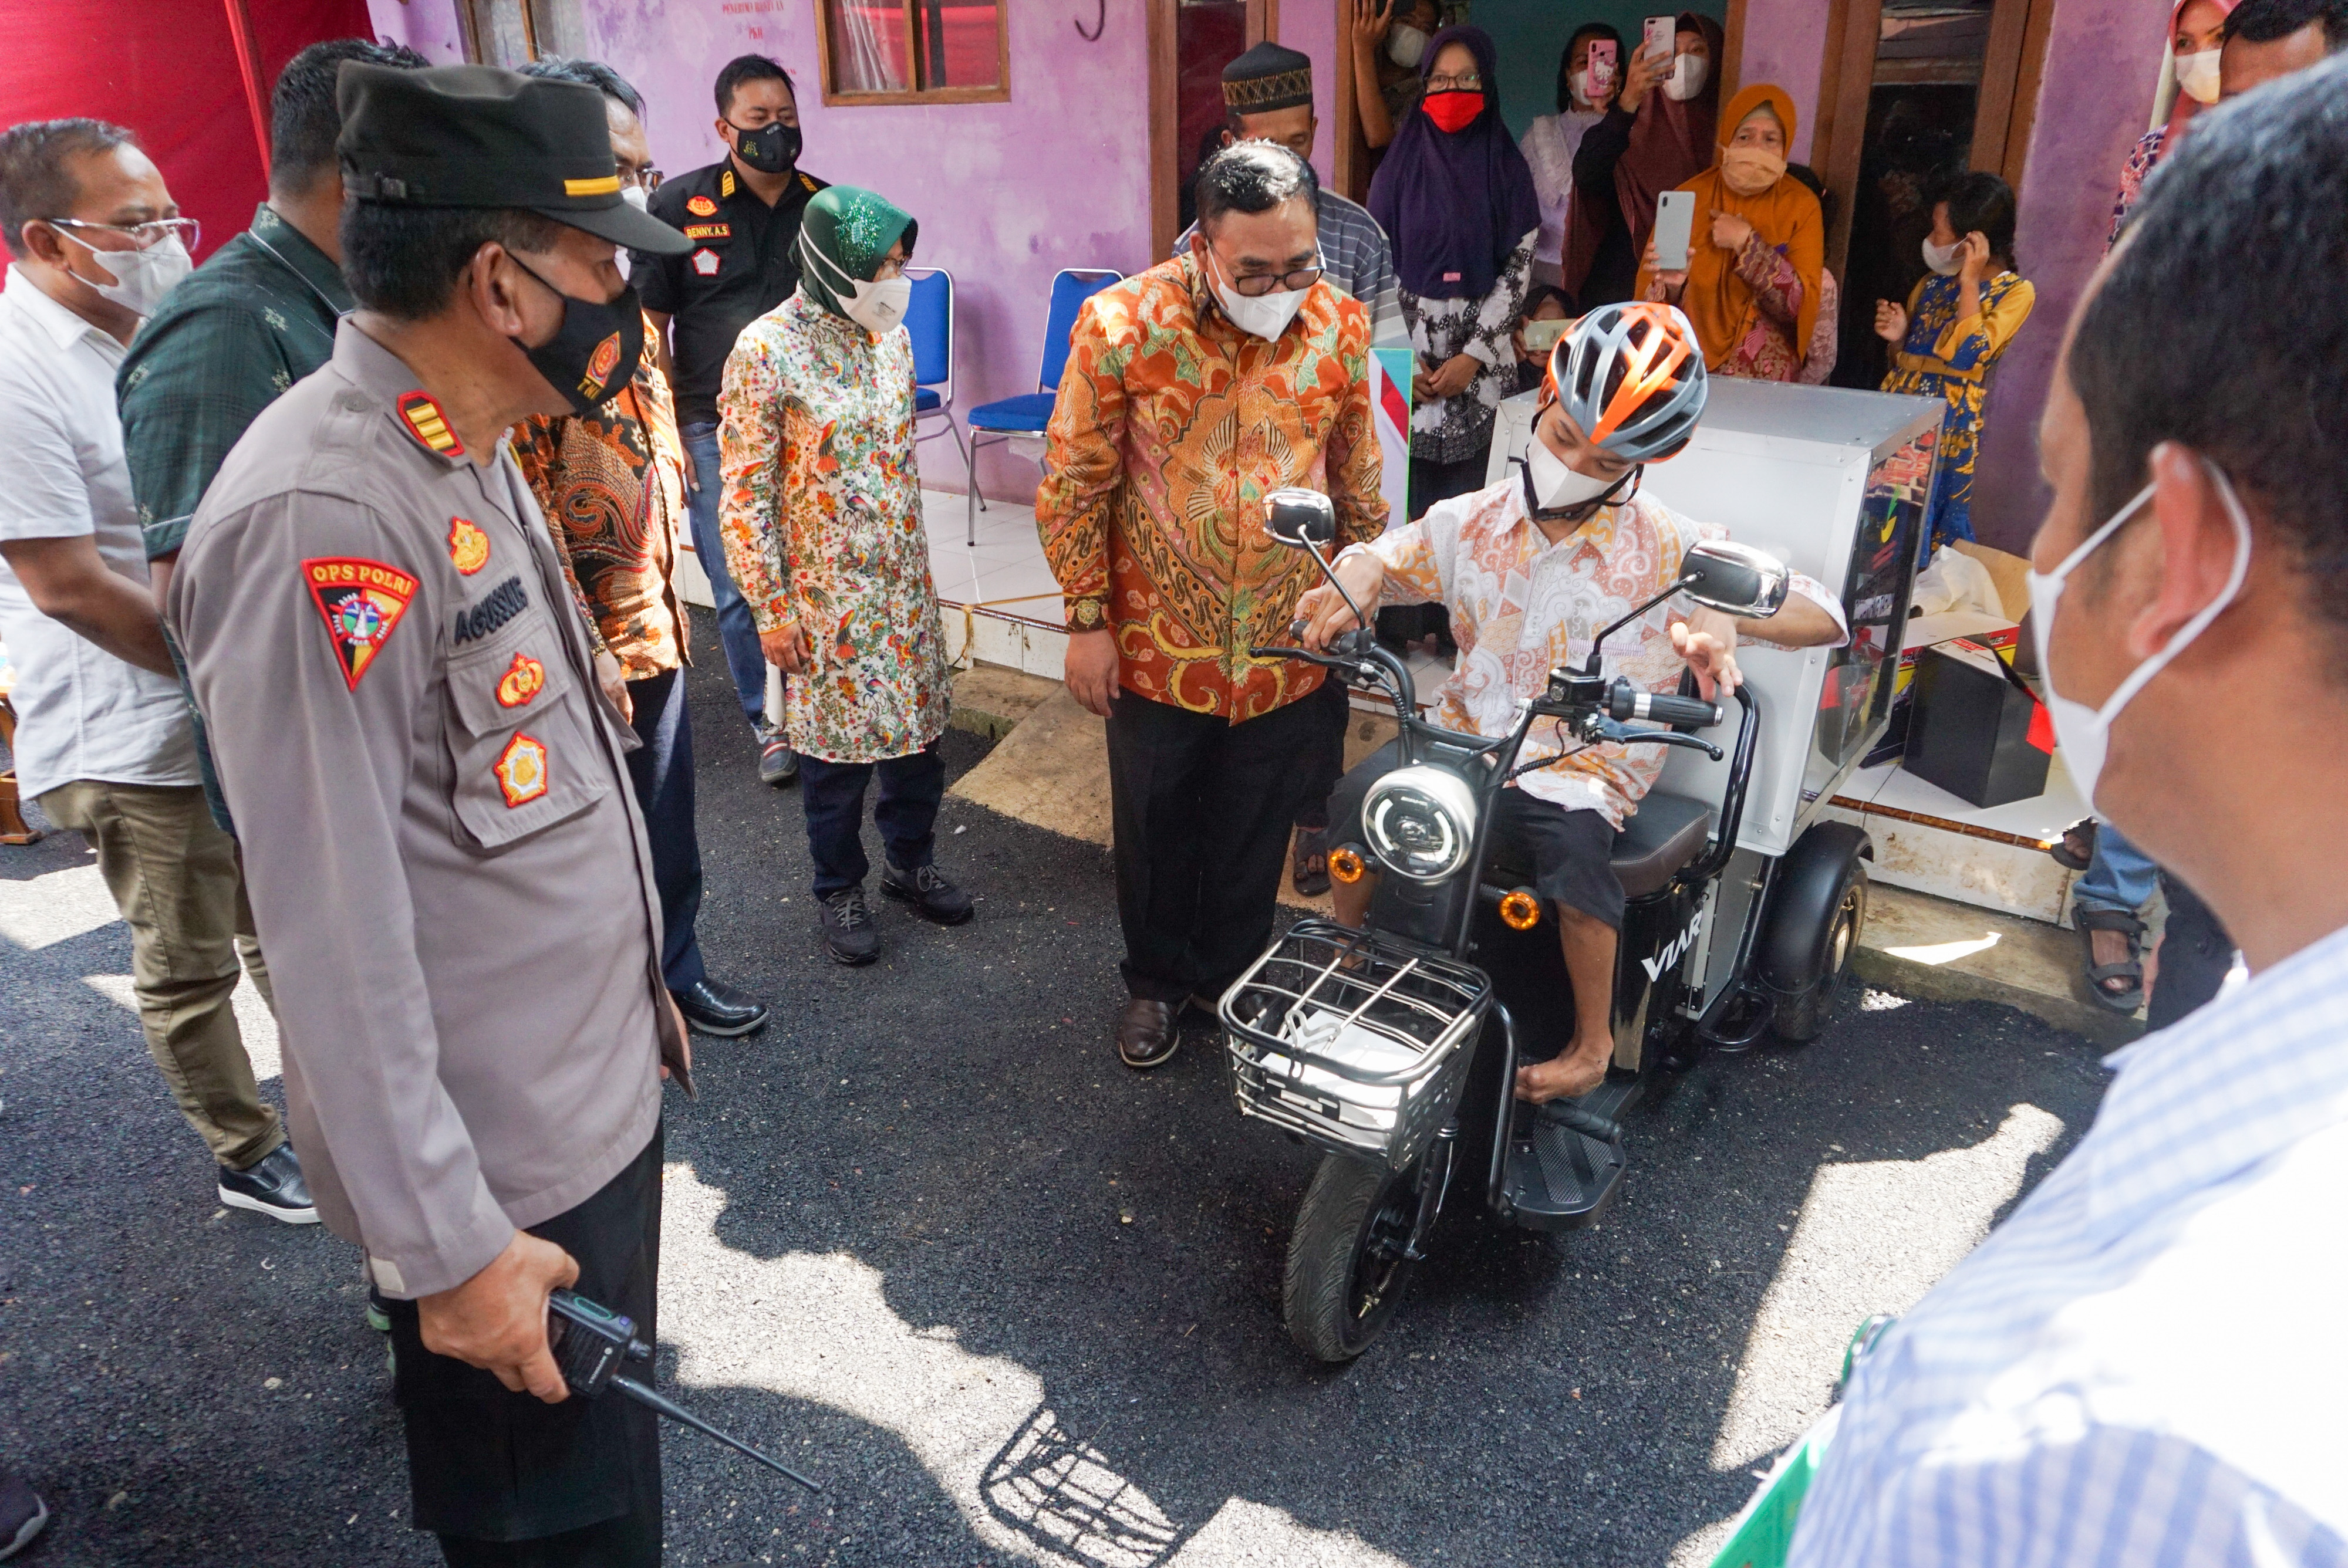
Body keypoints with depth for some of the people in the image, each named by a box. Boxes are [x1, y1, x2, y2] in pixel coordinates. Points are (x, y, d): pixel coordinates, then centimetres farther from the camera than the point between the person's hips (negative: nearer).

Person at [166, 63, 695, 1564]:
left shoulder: (467, 455, 5)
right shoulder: (325, 517, -26)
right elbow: (335, 933, -25)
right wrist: (446, 1246, -20)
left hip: (601, 1092, 9)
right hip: (500, 1174, -8)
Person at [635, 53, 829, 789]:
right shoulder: (680, 205, -3)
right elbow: (650, 325, 1)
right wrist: (666, 429, -3)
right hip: (716, 432, -2)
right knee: (739, 590, 3)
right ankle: (770, 720, 20)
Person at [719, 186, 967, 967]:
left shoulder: (891, 335, 4)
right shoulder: (767, 352, -15)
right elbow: (744, 495, -13)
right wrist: (771, 608, -13)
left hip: (905, 580, 6)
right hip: (825, 594, -5)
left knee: (919, 725, 14)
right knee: (837, 741, 7)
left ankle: (911, 860, 36)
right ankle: (839, 888, 27)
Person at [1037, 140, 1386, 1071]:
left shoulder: (1341, 325, -5)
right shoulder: (1122, 325, -14)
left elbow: (1358, 478, 8)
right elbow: (1074, 484, -7)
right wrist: (1087, 622, -7)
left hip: (1288, 645, 2)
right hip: (1157, 645, -2)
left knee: (1255, 830, 17)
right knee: (1155, 825, 15)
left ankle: (1233, 973, 41)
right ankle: (1157, 979, 39)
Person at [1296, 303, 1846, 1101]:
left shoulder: (1671, 548, -10)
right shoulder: (1476, 518, 2)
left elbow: (1823, 614, -12)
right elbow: (1387, 554, 14)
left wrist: (1727, 613, -35)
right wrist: (1350, 584, -13)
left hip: (1580, 766, -3)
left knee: (1573, 846, -35)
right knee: (1362, 797, -23)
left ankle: (1594, 1040, -6)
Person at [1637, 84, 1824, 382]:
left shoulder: (1801, 206, 1)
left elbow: (1802, 303, -9)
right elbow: (1649, 300, 0)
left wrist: (1746, 243, -15)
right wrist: (1669, 284, -23)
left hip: (1763, 367, 0)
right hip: (1687, 356, 0)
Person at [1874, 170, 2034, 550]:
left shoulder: (2016, 292, -3)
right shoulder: (1932, 283, 14)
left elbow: (1968, 355, -17)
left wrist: (1970, 282, -12)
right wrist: (1898, 336, 0)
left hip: (1948, 421, -5)